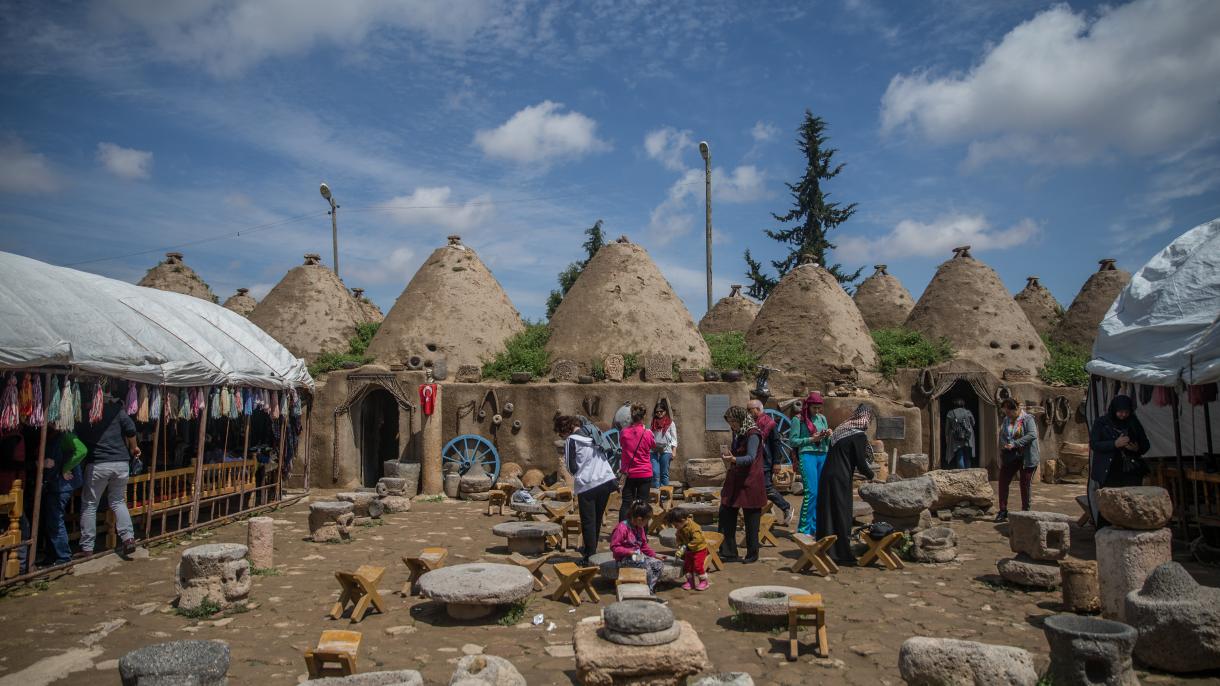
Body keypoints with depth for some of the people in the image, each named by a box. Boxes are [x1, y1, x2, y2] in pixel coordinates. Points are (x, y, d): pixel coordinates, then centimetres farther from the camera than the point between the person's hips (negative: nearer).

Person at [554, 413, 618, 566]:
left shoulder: (571, 440, -7)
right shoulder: (594, 433, 12)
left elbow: (572, 468, -6)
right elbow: (606, 456, 15)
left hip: (587, 485, -6)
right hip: (607, 481, 6)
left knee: (588, 522, 4)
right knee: (597, 520, 17)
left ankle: (590, 557, 5)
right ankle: (590, 549, 31)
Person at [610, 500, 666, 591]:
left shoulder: (640, 528, 10)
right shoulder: (622, 528, -19)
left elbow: (644, 545, 20)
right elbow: (614, 547, -19)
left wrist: (654, 555, 9)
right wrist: (629, 552, -27)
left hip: (638, 556, 9)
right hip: (624, 559, -9)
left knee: (659, 564, -8)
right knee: (646, 565, -30)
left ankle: (650, 589, -7)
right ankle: (648, 590, -14)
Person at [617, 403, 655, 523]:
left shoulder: (624, 433, -8)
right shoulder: (647, 433, -11)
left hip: (629, 474, 1)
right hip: (645, 474, -1)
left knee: (626, 503, 8)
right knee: (643, 504, 6)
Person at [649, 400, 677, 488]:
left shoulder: (670, 423, 4)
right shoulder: (654, 423, 14)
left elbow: (674, 439, 2)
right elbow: (650, 437, 16)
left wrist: (673, 452, -6)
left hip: (666, 451, -2)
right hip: (654, 451, 2)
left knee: (664, 473, 3)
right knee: (655, 472, -6)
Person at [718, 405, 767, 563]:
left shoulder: (753, 434, -14)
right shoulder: (737, 433, 11)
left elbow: (751, 458, -26)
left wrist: (734, 460, -42)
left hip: (750, 483, -8)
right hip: (734, 482, 8)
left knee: (751, 519, 3)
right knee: (726, 516, 4)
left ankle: (752, 554, 16)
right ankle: (728, 552, 11)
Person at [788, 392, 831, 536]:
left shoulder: (822, 418, 14)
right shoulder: (799, 420, -2)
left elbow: (827, 442, 20)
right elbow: (792, 441, -4)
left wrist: (828, 436, -2)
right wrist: (811, 439, -11)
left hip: (823, 456, 6)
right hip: (807, 456, -6)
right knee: (811, 492, -12)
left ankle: (815, 527, 17)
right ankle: (804, 529, -3)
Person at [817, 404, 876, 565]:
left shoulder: (841, 429, 13)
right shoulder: (859, 435, -9)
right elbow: (861, 463, -9)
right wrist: (871, 475, 11)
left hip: (826, 476, 7)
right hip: (840, 479, -7)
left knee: (827, 514, 14)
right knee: (841, 516, 3)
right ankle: (842, 554, 11)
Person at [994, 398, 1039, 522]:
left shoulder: (1027, 419, -10)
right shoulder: (1005, 420, 9)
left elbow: (1032, 435, -23)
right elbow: (1002, 437, 15)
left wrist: (1014, 444, -26)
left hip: (1025, 458, -6)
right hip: (1009, 458, 6)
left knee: (1025, 485, 2)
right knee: (1003, 482, 2)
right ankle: (1003, 511, 9)